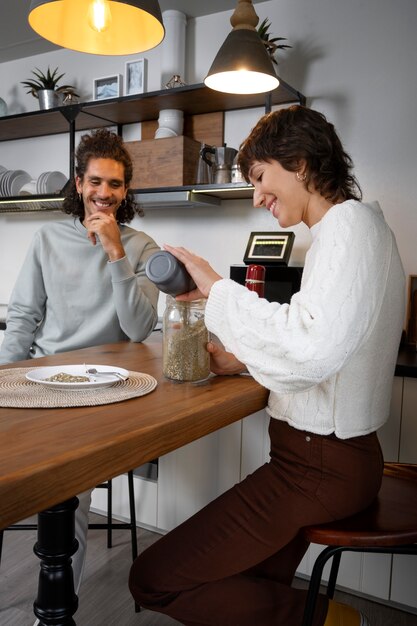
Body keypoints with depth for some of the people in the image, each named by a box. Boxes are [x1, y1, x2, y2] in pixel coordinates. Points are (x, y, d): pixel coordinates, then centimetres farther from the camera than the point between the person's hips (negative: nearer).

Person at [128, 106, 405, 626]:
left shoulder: (351, 223, -16)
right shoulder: (346, 227, 16)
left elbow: (313, 349, -31)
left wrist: (217, 289, -19)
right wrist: (241, 360, 8)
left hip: (322, 464, -10)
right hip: (327, 452, 10)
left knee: (153, 580, -6)